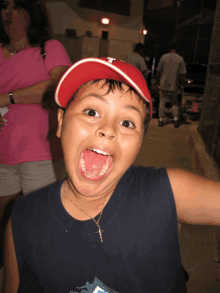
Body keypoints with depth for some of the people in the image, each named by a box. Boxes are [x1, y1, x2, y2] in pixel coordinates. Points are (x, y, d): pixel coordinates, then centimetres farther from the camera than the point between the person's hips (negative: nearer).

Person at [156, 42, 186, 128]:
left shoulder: (164, 57, -4)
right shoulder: (180, 59, -4)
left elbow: (158, 71, 0)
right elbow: (182, 74, -3)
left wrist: (157, 81, 13)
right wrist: (182, 84, 8)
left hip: (163, 85, 0)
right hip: (174, 85, 1)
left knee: (162, 102, 9)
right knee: (174, 103, 16)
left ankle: (161, 120, 12)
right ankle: (176, 119, 10)